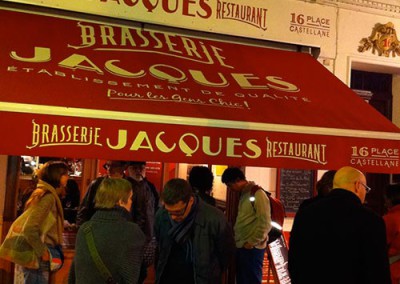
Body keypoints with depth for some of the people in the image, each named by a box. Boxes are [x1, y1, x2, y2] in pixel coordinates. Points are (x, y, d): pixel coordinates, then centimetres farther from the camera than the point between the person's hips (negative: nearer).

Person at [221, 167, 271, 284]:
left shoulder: (257, 194, -13)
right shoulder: (243, 194, 13)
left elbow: (265, 223, -17)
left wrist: (252, 242, -13)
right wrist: (237, 240, 9)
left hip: (251, 248, -8)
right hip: (241, 247, 8)